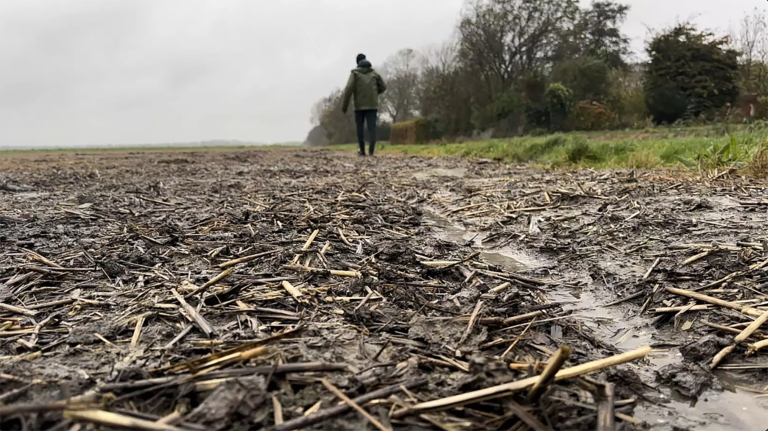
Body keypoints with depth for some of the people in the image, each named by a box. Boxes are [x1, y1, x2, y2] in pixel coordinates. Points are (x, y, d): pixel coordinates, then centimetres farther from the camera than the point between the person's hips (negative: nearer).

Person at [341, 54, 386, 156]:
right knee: (372, 128, -3)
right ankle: (371, 151, -17)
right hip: (372, 105, 2)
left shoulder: (355, 73, 1)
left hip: (359, 105, -1)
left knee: (360, 128, 11)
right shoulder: (374, 73, 10)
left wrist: (345, 105, -6)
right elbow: (383, 87, 14)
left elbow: (349, 89, -10)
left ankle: (362, 150, 15)